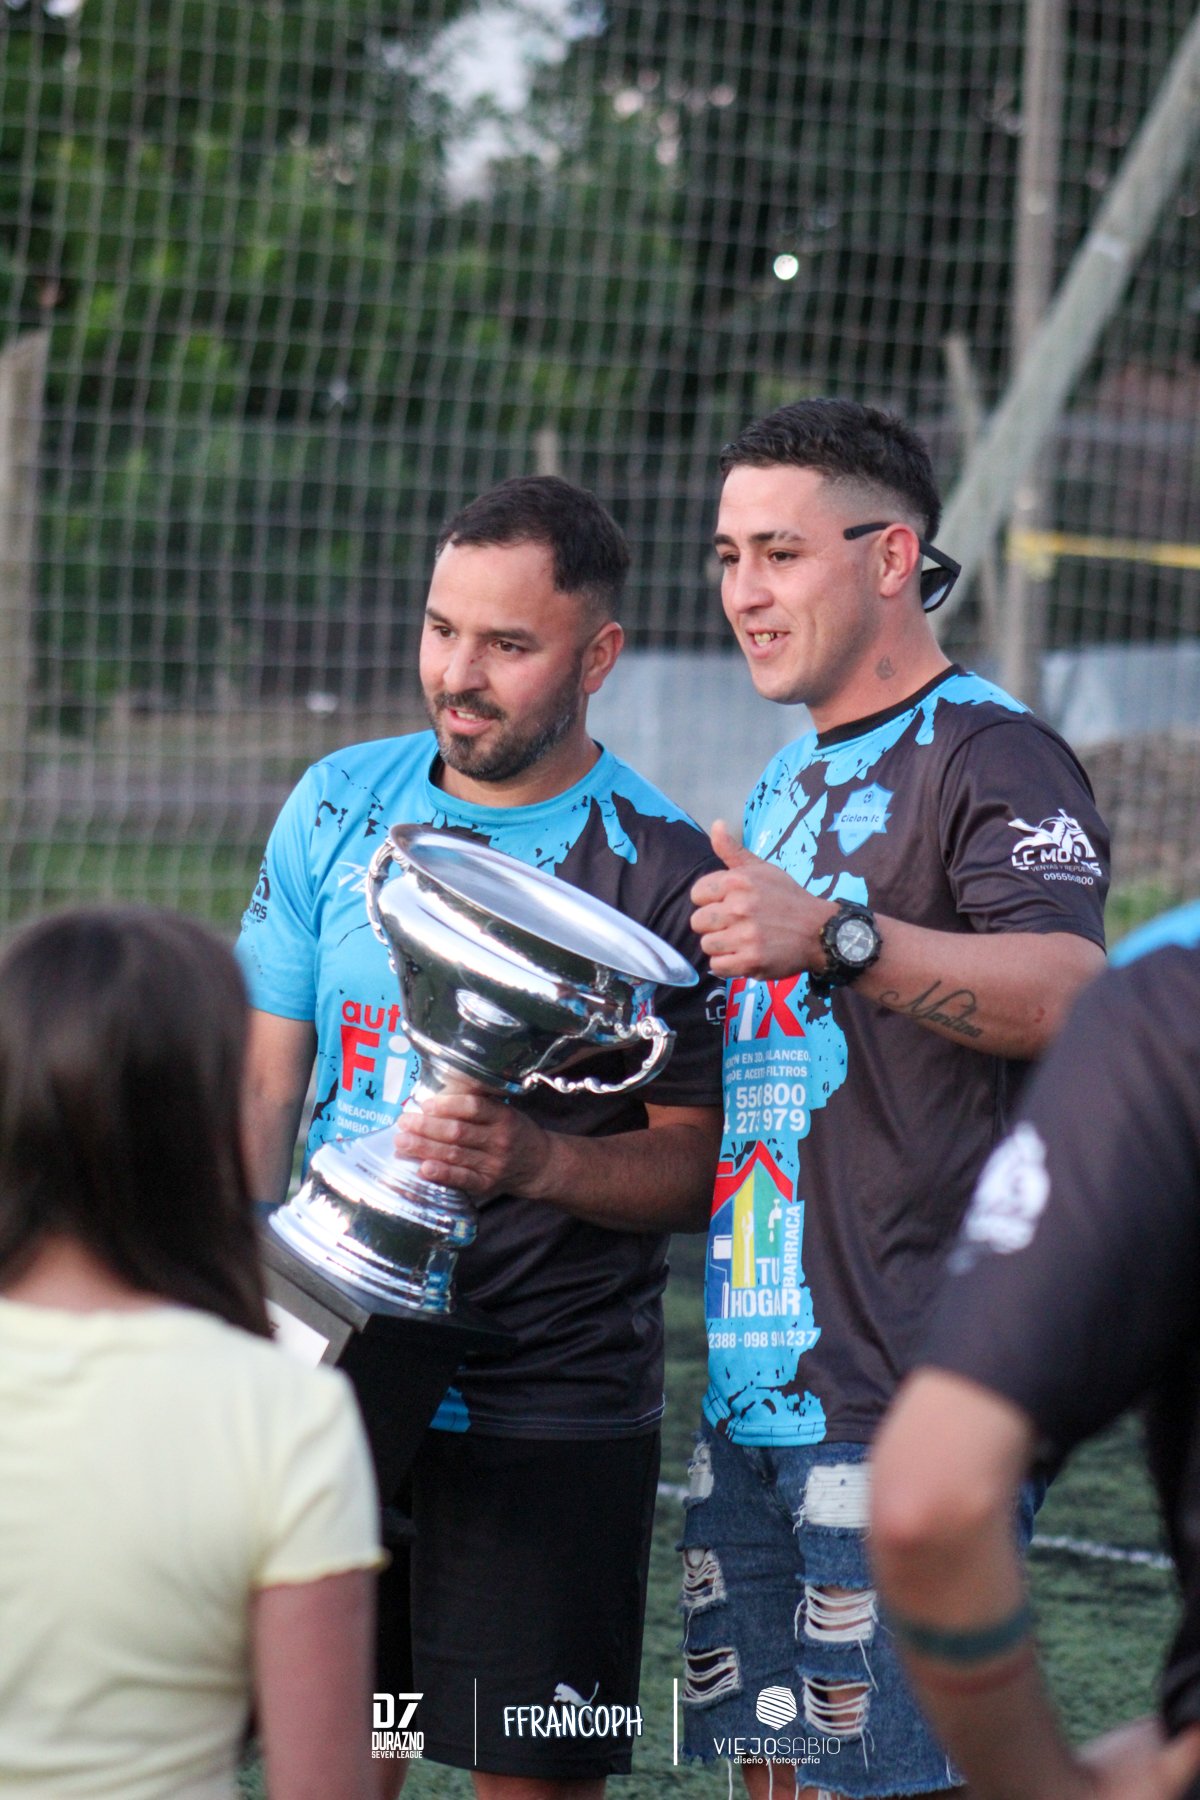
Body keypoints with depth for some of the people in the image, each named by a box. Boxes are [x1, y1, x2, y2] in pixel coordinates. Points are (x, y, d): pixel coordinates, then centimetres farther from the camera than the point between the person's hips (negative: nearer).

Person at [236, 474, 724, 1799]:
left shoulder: (658, 867, -7)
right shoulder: (338, 805, 6)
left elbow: (695, 1165, -7)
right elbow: (265, 1081, 10)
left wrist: (538, 1161, -26)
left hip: (549, 1409, -4)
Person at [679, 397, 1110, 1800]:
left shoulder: (992, 760, -8)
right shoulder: (789, 782, 21)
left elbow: (1067, 994, -26)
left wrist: (835, 934, -38)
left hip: (907, 1402, -9)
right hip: (751, 1388, 9)